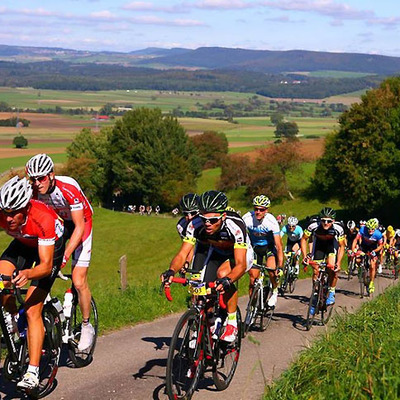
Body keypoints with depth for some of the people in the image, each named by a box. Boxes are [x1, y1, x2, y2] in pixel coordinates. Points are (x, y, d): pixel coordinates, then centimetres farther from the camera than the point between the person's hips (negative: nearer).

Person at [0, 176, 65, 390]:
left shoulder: (44, 219, -39)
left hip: (51, 246, -4)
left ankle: (32, 373, -13)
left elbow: (46, 265, -38)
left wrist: (28, 274, -59)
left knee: (32, 310, -15)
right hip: (23, 244, 4)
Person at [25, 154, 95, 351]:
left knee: (79, 282, -11)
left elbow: (79, 227, -30)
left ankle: (87, 327, 8)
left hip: (80, 223, -5)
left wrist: (65, 256, -38)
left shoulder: (69, 188, -34)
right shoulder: (33, 191, -20)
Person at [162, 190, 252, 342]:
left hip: (240, 253, -4)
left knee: (222, 274, -35)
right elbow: (182, 253, -28)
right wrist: (171, 271, -48)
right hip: (215, 252, 4)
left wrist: (227, 280, -62)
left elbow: (241, 264, -43)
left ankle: (232, 322, -18)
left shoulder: (235, 226, -38)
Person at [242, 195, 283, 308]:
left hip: (269, 245, -2)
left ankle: (275, 291, 6)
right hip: (255, 246, 2)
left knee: (271, 269, -24)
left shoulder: (271, 221, -29)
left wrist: (280, 266, -33)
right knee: (253, 277, -5)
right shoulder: (247, 218, -26)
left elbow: (279, 246, -28)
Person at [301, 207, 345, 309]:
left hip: (332, 243, -1)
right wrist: (304, 256, -25)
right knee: (315, 270, -4)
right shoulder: (313, 226, -33)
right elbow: (304, 239, -16)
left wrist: (338, 263, -29)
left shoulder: (338, 229, -33)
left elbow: (341, 246, -20)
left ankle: (331, 293, 0)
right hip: (319, 242, 1)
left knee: (332, 267, -21)